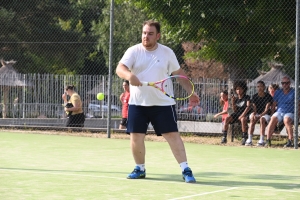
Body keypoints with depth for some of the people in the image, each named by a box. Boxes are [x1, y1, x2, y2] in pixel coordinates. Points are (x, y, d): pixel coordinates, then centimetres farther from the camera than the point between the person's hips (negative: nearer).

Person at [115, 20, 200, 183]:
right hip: (138, 103, 1)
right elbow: (120, 69, -18)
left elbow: (179, 73, 13)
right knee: (136, 137, 2)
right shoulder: (134, 51, -3)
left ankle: (185, 170, -4)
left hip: (163, 103, -1)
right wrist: (129, 75, -40)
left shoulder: (167, 53, 1)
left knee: (172, 135, -7)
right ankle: (140, 169, 22)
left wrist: (191, 93, 9)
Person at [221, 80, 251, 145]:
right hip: (237, 114, 5)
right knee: (227, 118, -22)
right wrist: (233, 102, -5)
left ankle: (244, 138, -34)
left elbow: (248, 106, -15)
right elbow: (235, 111, 9)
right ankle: (224, 137, -22)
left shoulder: (247, 97, 1)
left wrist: (243, 115, -27)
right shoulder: (236, 99, 13)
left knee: (243, 119, -39)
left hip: (245, 114, -5)